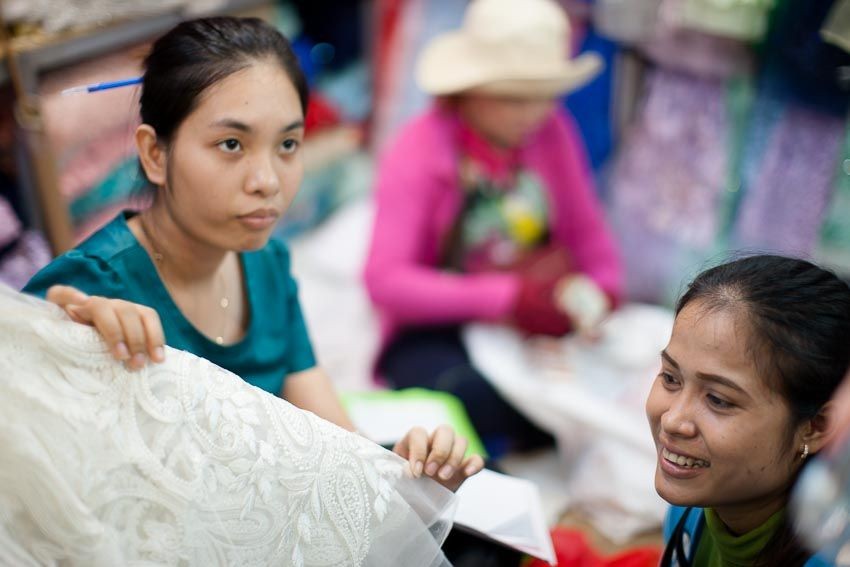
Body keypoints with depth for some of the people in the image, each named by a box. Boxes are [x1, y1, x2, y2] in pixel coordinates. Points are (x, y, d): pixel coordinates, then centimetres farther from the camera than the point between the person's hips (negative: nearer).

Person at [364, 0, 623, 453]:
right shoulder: (420, 149, -12)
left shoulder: (551, 132, 4)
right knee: (472, 397, -36)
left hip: (533, 325, 5)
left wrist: (599, 291, -15)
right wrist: (506, 299, -26)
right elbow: (385, 280, -20)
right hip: (434, 335, -5)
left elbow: (586, 229, 8)